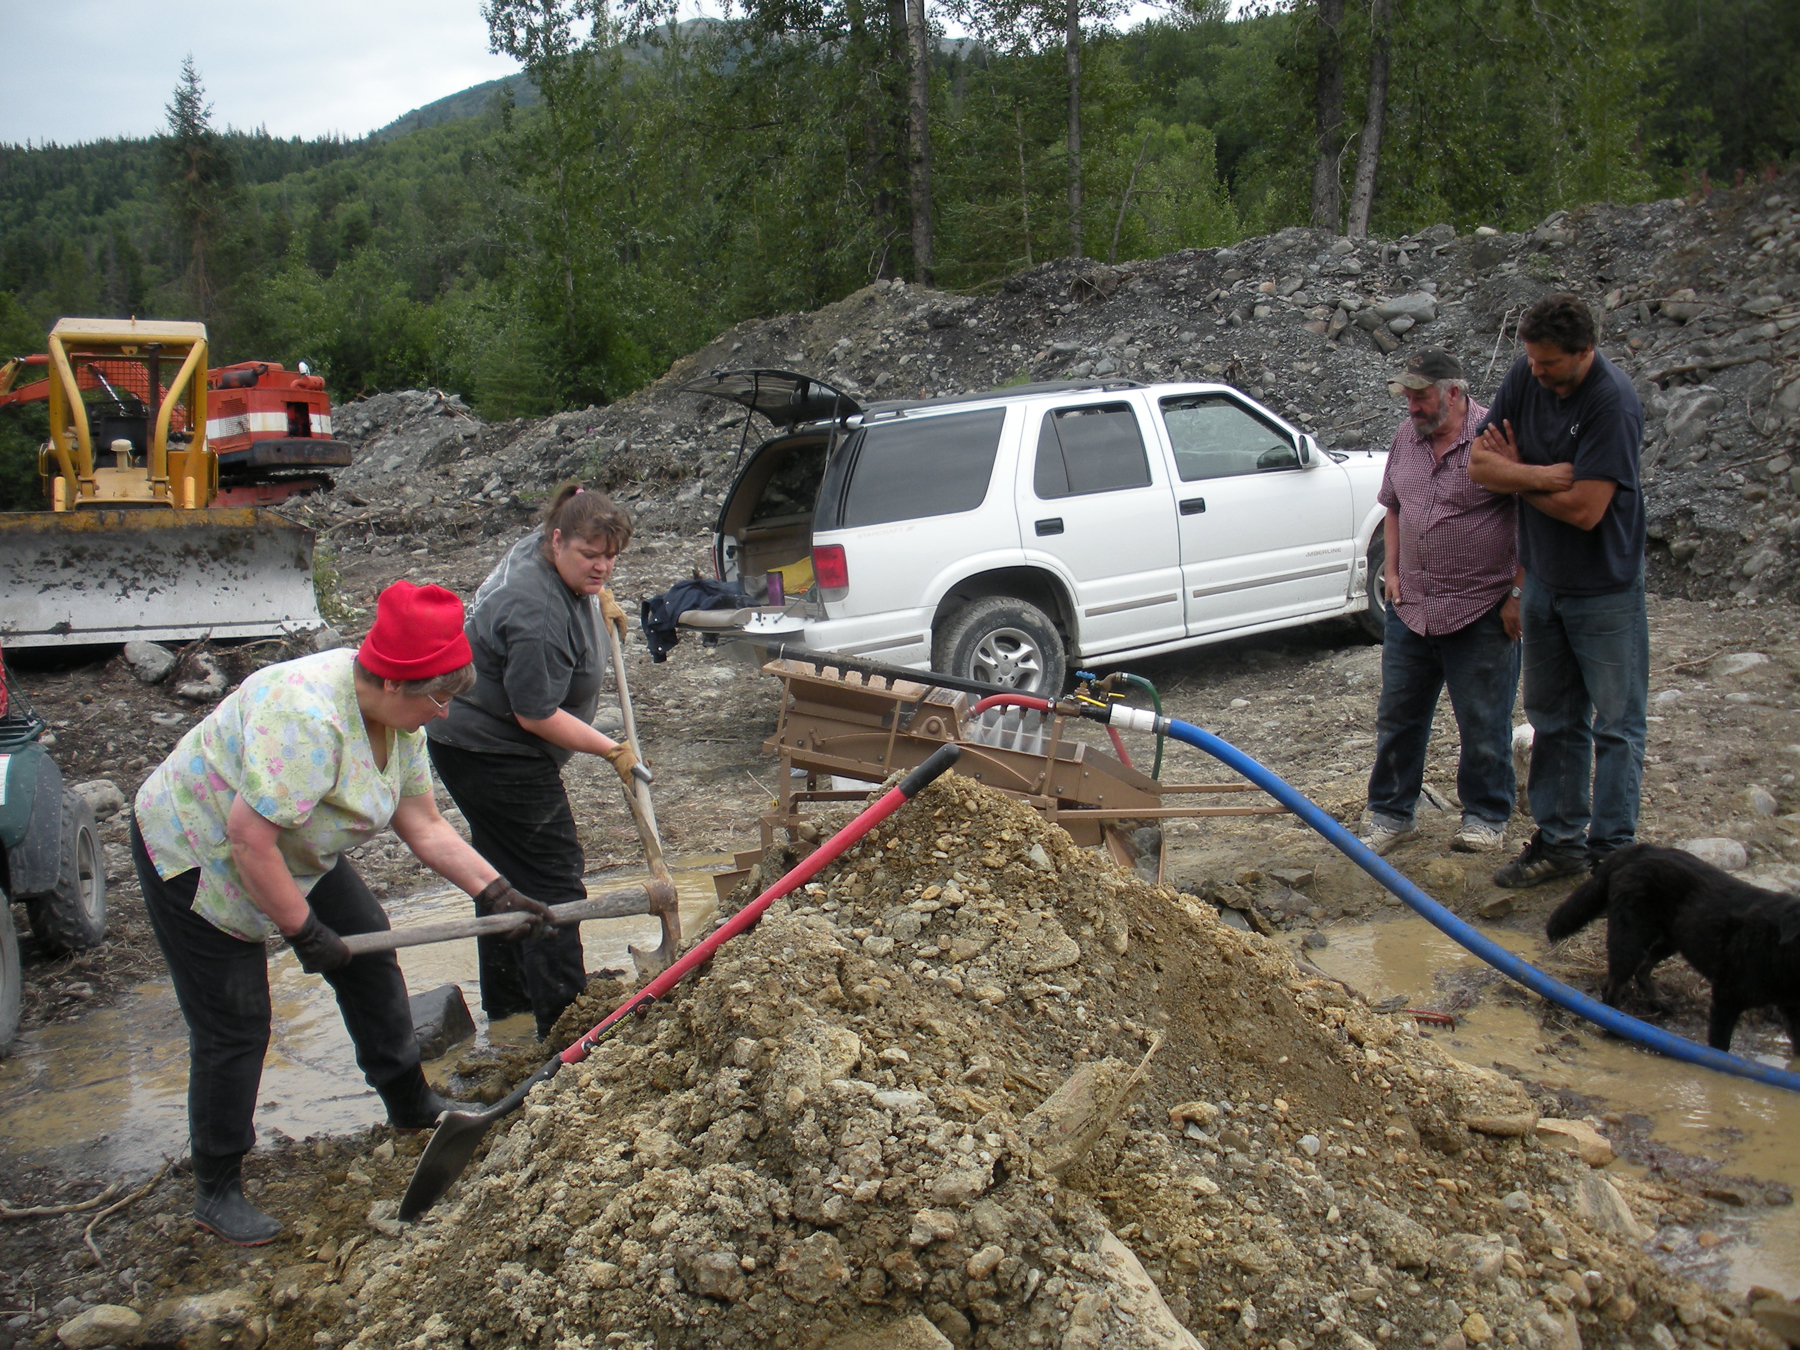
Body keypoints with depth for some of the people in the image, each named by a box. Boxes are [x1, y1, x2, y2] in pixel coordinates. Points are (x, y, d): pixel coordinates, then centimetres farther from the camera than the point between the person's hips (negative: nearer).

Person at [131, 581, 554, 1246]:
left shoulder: (395, 714, -8)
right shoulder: (307, 716, -37)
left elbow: (423, 824, -3)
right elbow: (250, 839, -36)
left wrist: (495, 892, -9)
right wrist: (303, 930, -26)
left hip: (294, 853, 9)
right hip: (195, 854, -9)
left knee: (369, 951, 12)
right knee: (234, 1026, -4)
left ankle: (411, 1104, 30)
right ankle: (216, 1190, 14)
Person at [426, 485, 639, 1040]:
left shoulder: (543, 548, 1)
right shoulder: (538, 614, -30)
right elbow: (537, 715, -26)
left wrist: (600, 599, 21)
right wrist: (613, 751, -19)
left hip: (470, 740, 11)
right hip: (496, 758, -11)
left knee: (505, 870, 20)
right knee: (550, 875, -6)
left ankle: (504, 994, 34)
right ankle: (563, 1022, 0)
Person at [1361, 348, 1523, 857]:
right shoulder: (1406, 437, 7)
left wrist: (1517, 593, -14)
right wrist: (1391, 570, 9)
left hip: (1481, 611, -6)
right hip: (1410, 607, 6)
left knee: (1483, 724, 6)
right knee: (1397, 717, 11)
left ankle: (1486, 816, 22)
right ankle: (1391, 813, 23)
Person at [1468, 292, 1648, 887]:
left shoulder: (1613, 402, -23)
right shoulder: (1526, 376, -4)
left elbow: (1584, 509, -26)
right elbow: (1479, 463, -5)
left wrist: (1516, 474, -11)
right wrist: (1549, 474, -21)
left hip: (1605, 587, -6)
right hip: (1543, 580, 7)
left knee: (1615, 723, 3)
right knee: (1553, 719, 14)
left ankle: (1611, 850, 11)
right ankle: (1560, 839, 25)